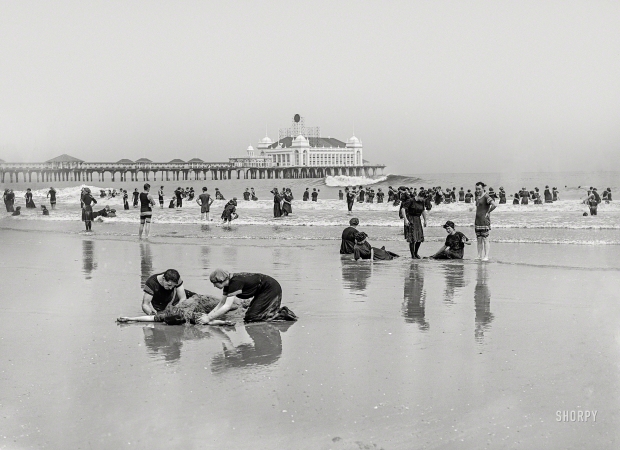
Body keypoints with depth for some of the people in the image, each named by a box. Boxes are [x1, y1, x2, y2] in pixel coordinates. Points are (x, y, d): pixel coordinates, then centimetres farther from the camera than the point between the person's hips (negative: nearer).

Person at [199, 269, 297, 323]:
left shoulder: (235, 283, -27)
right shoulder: (228, 284, 1)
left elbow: (227, 307, -30)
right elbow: (221, 303, 8)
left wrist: (209, 319, -27)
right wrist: (208, 315, -5)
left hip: (271, 289, -10)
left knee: (251, 318, -13)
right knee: (248, 316, 9)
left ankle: (283, 314, -5)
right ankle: (281, 312, 13)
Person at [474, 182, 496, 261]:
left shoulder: (486, 197, -11)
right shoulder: (478, 197, 16)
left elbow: (494, 205, -24)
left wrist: (488, 212, -13)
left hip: (484, 220, -9)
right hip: (478, 221, 9)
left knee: (485, 239, -8)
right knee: (479, 239, 8)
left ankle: (486, 256, -7)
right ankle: (479, 256, 12)